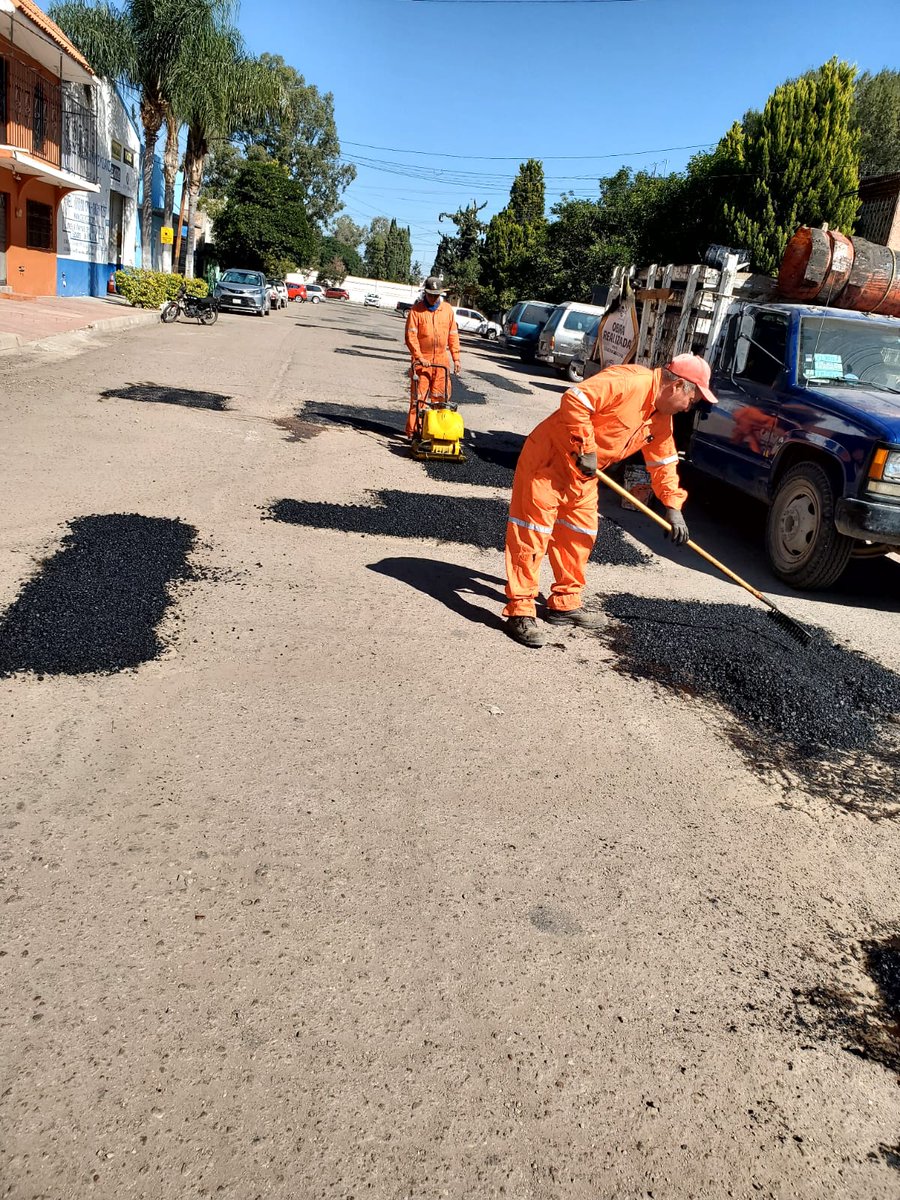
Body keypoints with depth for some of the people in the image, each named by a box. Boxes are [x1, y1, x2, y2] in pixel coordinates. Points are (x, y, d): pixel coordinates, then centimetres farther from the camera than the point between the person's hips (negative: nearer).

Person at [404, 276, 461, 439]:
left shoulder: (448, 309, 8)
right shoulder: (416, 310, -3)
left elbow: (453, 335, 10)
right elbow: (411, 336, -9)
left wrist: (456, 358, 5)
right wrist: (419, 357, -17)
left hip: (442, 359, 3)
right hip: (422, 360, -3)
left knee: (442, 396, 4)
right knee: (417, 397, -4)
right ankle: (413, 430, 1)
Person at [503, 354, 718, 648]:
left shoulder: (662, 419, 8)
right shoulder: (628, 382, -23)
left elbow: (663, 463, 16)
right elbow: (574, 400, -30)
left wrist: (673, 506, 7)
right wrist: (585, 449, -26)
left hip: (582, 477, 10)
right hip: (548, 461, -10)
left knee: (581, 536, 14)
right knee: (533, 534, -8)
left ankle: (565, 604, 27)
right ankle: (520, 611, -4)